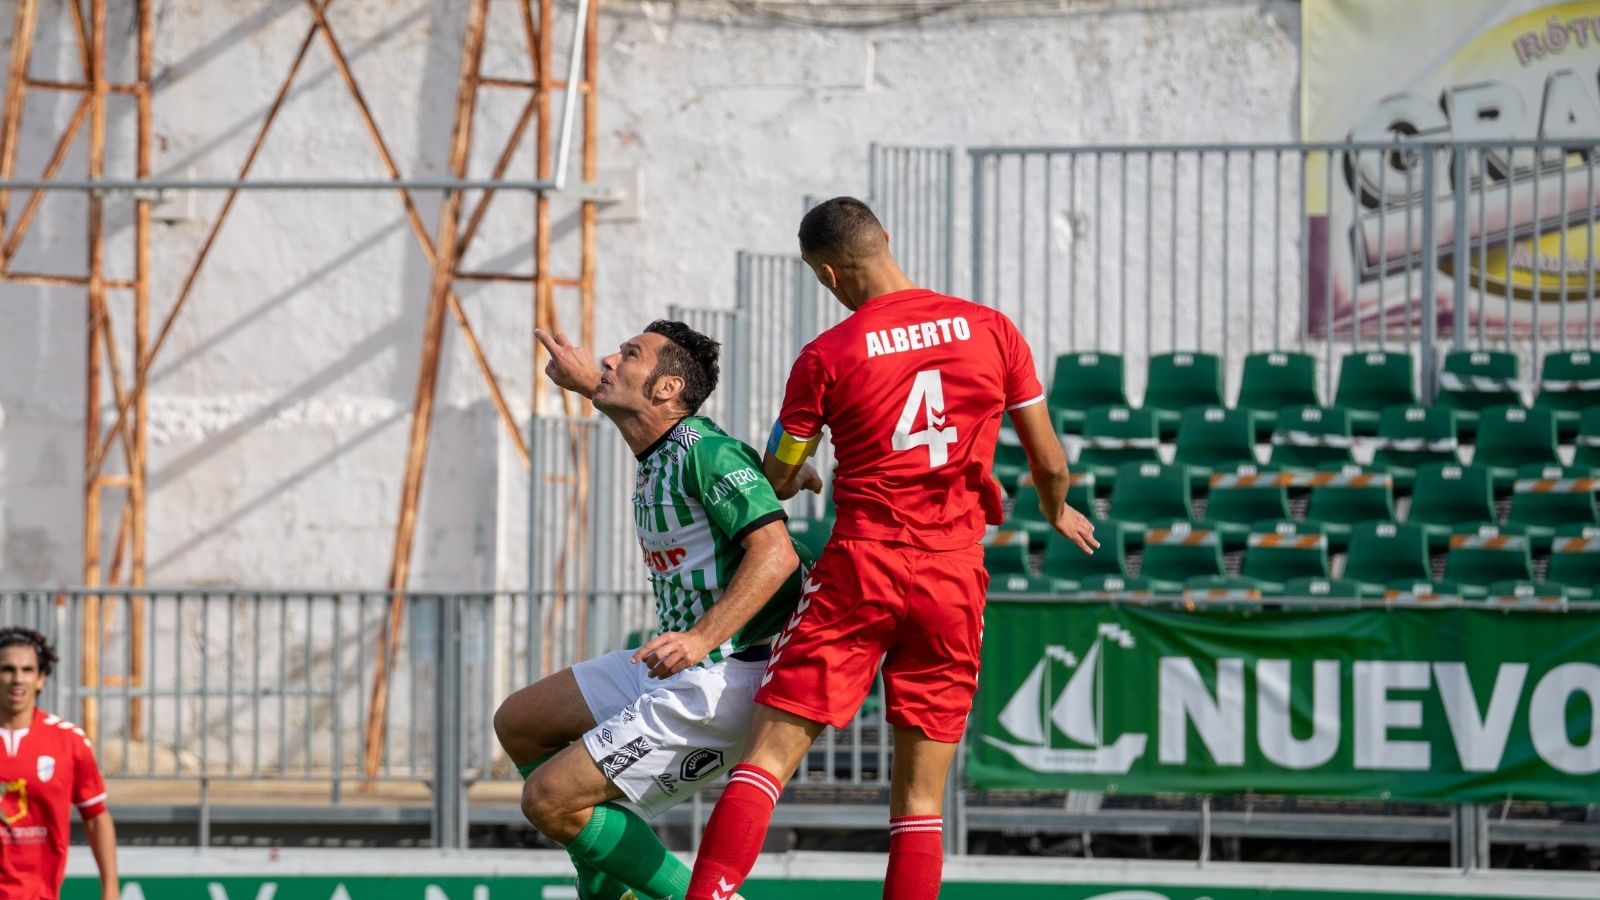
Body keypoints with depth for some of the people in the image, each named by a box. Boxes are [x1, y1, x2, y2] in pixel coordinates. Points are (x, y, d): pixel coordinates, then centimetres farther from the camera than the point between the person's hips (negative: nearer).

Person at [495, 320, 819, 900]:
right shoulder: (656, 459, 11)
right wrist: (587, 382, 44)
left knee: (550, 799, -13)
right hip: (677, 668, 10)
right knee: (518, 724, 18)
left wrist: (702, 638, -37)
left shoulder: (706, 454, -18)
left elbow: (775, 553, -27)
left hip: (725, 680, -10)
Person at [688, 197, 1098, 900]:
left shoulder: (826, 356, -3)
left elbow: (773, 481, 8)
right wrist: (1057, 512, 33)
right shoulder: (991, 330, 3)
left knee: (769, 754, -2)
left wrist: (798, 477, 33)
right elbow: (1049, 463, 10)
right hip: (956, 577, 2)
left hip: (862, 563, -2)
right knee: (921, 795, 7)